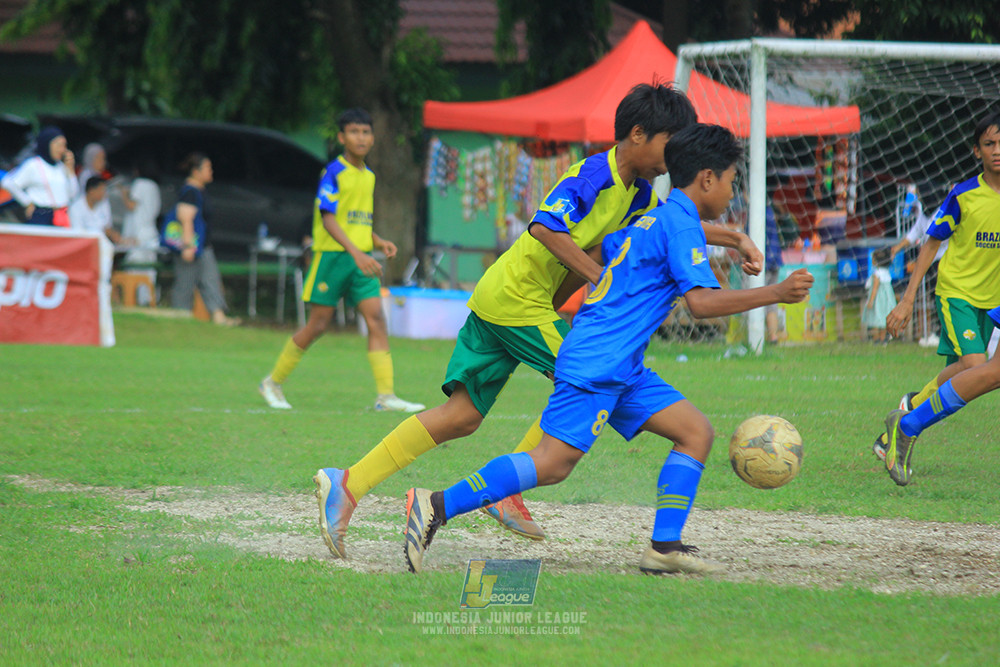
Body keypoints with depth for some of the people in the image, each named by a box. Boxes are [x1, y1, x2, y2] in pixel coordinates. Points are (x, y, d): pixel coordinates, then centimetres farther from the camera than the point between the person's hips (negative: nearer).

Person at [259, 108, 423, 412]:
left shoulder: (368, 176, 14)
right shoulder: (334, 173, -10)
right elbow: (328, 219, -17)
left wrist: (380, 243, 8)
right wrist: (356, 253, -26)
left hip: (361, 258, 6)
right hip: (332, 254, -6)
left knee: (377, 319, -7)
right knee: (317, 325, -1)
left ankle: (385, 395, -11)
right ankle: (273, 383, 15)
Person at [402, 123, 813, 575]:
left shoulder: (654, 218, 20)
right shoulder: (681, 223, -9)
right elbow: (702, 301, -19)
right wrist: (775, 294, -14)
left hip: (622, 369, 10)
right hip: (597, 364, -10)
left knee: (696, 432, 4)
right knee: (554, 463, -15)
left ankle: (665, 546, -4)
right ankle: (439, 506, -13)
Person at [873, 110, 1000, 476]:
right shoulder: (963, 195, -10)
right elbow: (932, 243, -2)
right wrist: (908, 299, -6)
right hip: (956, 291, -4)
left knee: (959, 374, 3)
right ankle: (914, 404, -2)